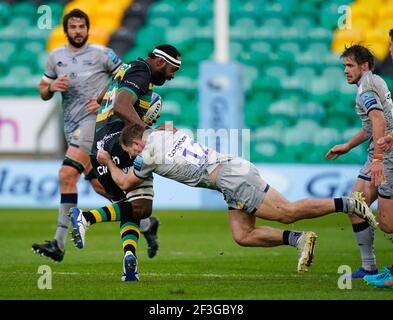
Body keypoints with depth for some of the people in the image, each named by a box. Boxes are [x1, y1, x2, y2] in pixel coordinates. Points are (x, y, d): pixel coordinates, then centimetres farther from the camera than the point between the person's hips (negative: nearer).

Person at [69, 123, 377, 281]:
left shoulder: (148, 155, -4)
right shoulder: (165, 133, 18)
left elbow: (126, 183, 15)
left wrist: (108, 163, 30)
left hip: (231, 178, -9)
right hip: (234, 167, 9)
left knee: (288, 211, -13)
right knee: (243, 236, 7)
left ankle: (347, 204, -19)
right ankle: (299, 239, -3)